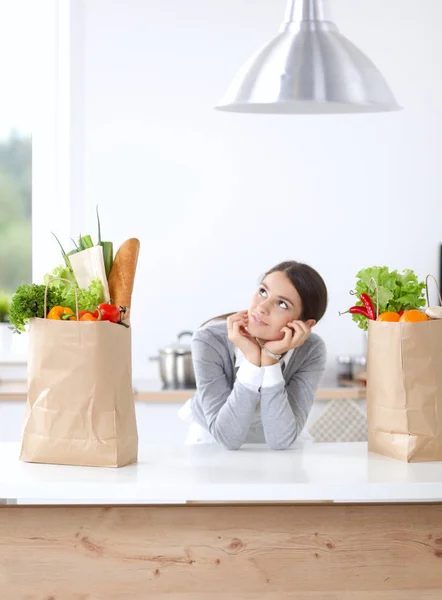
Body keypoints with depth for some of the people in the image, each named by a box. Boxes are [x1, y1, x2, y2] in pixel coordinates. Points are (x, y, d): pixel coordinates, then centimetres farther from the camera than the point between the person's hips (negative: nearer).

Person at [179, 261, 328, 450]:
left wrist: (270, 359, -30)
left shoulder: (311, 351, -18)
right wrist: (251, 360, -31)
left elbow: (280, 440, -24)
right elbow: (228, 437, -24)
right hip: (212, 448, 0)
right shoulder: (210, 340, -22)